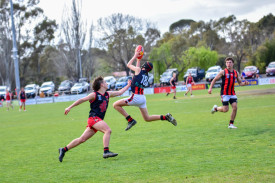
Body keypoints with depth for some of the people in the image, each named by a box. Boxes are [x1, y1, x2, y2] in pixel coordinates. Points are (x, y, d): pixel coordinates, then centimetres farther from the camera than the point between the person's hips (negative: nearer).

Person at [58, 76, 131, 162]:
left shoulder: (107, 94, 17)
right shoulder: (94, 95, -4)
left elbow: (119, 92, 30)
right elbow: (81, 100, -1)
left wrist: (128, 86, 35)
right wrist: (70, 107, -1)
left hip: (98, 120, 8)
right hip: (93, 118, -8)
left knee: (82, 139, 7)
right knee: (108, 130, -25)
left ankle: (64, 150, 15)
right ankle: (106, 152, -30)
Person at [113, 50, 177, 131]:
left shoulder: (139, 70, -4)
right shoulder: (146, 75, 15)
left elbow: (128, 65, 12)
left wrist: (135, 56, 21)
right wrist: (138, 59, 38)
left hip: (136, 97, -8)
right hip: (142, 98, 8)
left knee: (116, 105, -3)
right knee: (147, 118, 16)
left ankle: (130, 120, -9)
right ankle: (166, 117, 5)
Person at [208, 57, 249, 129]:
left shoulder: (236, 73, 8)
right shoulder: (223, 72, -4)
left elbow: (240, 83, 13)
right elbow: (214, 80, 0)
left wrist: (245, 83, -9)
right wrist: (210, 88, -10)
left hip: (232, 93, 4)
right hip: (224, 93, -4)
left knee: (235, 107, -9)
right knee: (225, 109, -9)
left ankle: (231, 124, 4)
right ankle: (216, 108, 24)